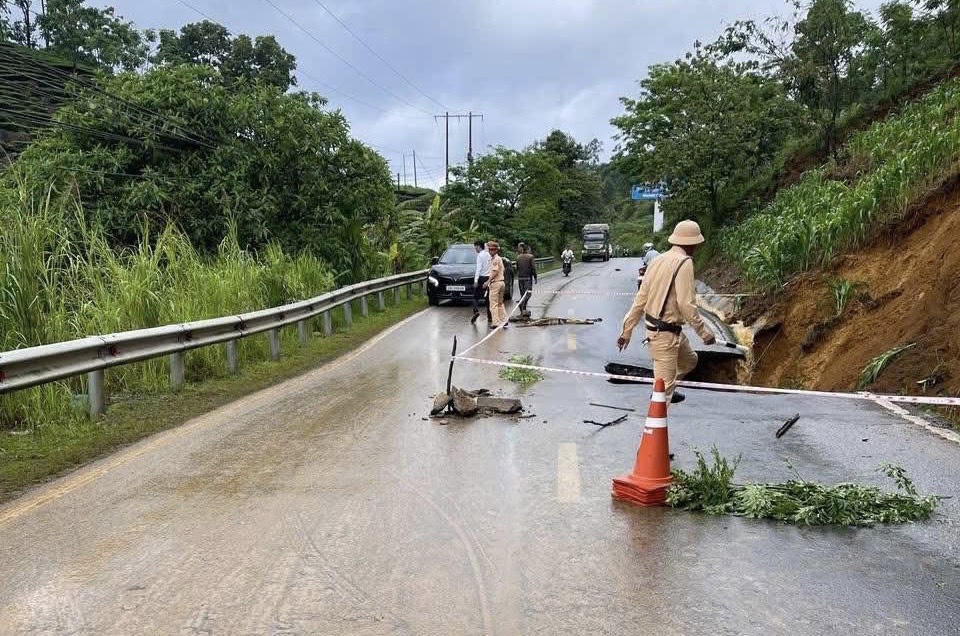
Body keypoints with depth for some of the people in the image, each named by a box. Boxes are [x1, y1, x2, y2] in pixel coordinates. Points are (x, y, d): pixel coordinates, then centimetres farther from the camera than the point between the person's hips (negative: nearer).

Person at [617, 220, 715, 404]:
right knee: (665, 384, -4)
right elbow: (687, 305, -21)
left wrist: (627, 330, 12)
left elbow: (640, 298, 9)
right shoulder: (684, 263, -17)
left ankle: (665, 391, 41)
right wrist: (704, 333, -11)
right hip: (665, 333, -9)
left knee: (689, 360, 28)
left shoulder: (659, 260, 8)